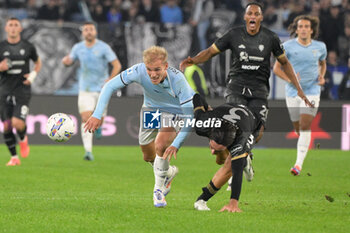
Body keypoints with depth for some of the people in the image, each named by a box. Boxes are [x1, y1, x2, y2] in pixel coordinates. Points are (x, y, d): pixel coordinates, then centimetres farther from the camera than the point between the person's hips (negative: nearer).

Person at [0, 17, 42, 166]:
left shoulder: (28, 47, 4)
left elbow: (38, 62, 20)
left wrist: (33, 75, 1)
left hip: (22, 91, -2)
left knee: (17, 123, -19)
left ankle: (23, 139, 15)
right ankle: (14, 157, 15)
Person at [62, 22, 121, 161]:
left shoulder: (103, 48, -7)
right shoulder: (78, 48, 2)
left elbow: (117, 65, -7)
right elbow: (70, 61, 16)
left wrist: (110, 81, -18)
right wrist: (66, 61, -9)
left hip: (101, 89, -1)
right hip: (85, 90, 1)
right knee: (86, 118, -12)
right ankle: (88, 151, -14)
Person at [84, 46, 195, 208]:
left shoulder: (177, 79, -37)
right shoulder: (139, 71, -31)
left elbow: (190, 114, -35)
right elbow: (110, 86, -20)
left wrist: (176, 144, -43)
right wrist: (97, 115, -29)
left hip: (174, 112, -4)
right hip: (151, 109, 4)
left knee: (160, 146, -27)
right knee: (148, 156, 13)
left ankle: (159, 189, -3)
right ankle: (169, 173, 48)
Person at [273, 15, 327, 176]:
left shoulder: (320, 47, 1)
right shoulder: (288, 46, -6)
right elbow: (276, 68, -1)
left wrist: (322, 77, 1)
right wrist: (289, 79, -18)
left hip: (312, 92, -1)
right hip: (293, 93, 1)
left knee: (305, 126, -15)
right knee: (298, 128, 9)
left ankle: (299, 164, -18)